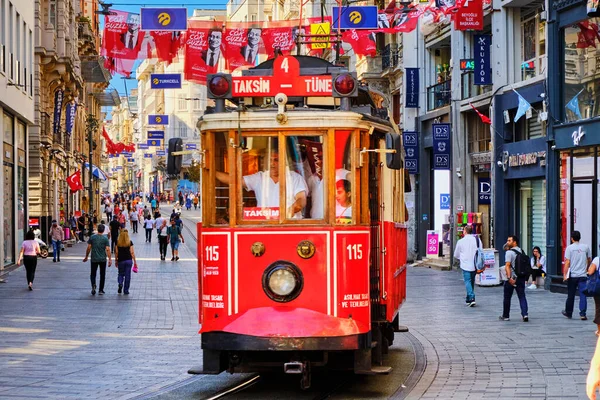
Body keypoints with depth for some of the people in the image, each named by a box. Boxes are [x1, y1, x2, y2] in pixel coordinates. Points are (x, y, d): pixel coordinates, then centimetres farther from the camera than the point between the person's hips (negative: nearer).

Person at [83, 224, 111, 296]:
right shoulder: (105, 238, -6)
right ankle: (101, 290, 13)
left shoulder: (92, 237, -3)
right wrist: (109, 259, -8)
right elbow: (107, 250, -11)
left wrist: (86, 257, 11)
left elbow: (88, 248, -1)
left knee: (93, 274, 9)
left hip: (94, 259, 1)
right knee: (102, 275, 11)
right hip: (103, 259, -1)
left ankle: (93, 285, -18)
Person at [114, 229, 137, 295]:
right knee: (127, 275, 6)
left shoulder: (118, 242, -2)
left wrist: (116, 260, 11)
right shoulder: (130, 242, -5)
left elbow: (116, 252, 0)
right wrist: (135, 261, 1)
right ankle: (126, 290, 7)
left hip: (121, 260, 1)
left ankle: (120, 283, -12)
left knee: (121, 274, 17)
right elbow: (132, 252, -5)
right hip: (129, 260, -1)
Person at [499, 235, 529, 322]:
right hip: (521, 278, 5)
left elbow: (507, 266, -22)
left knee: (507, 298, 8)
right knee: (522, 297, 3)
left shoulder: (509, 252, -12)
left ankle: (505, 316, 17)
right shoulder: (521, 251, 9)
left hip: (511, 279, -5)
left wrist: (509, 278, -27)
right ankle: (525, 314, -13)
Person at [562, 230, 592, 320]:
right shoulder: (586, 247, 4)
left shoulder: (569, 248, -5)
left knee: (571, 295, 10)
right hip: (583, 275, 1)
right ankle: (582, 314, -9)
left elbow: (567, 262, -10)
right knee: (583, 295, -1)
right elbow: (589, 260, 14)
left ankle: (568, 313, 23)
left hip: (572, 275, -1)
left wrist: (565, 274, -10)